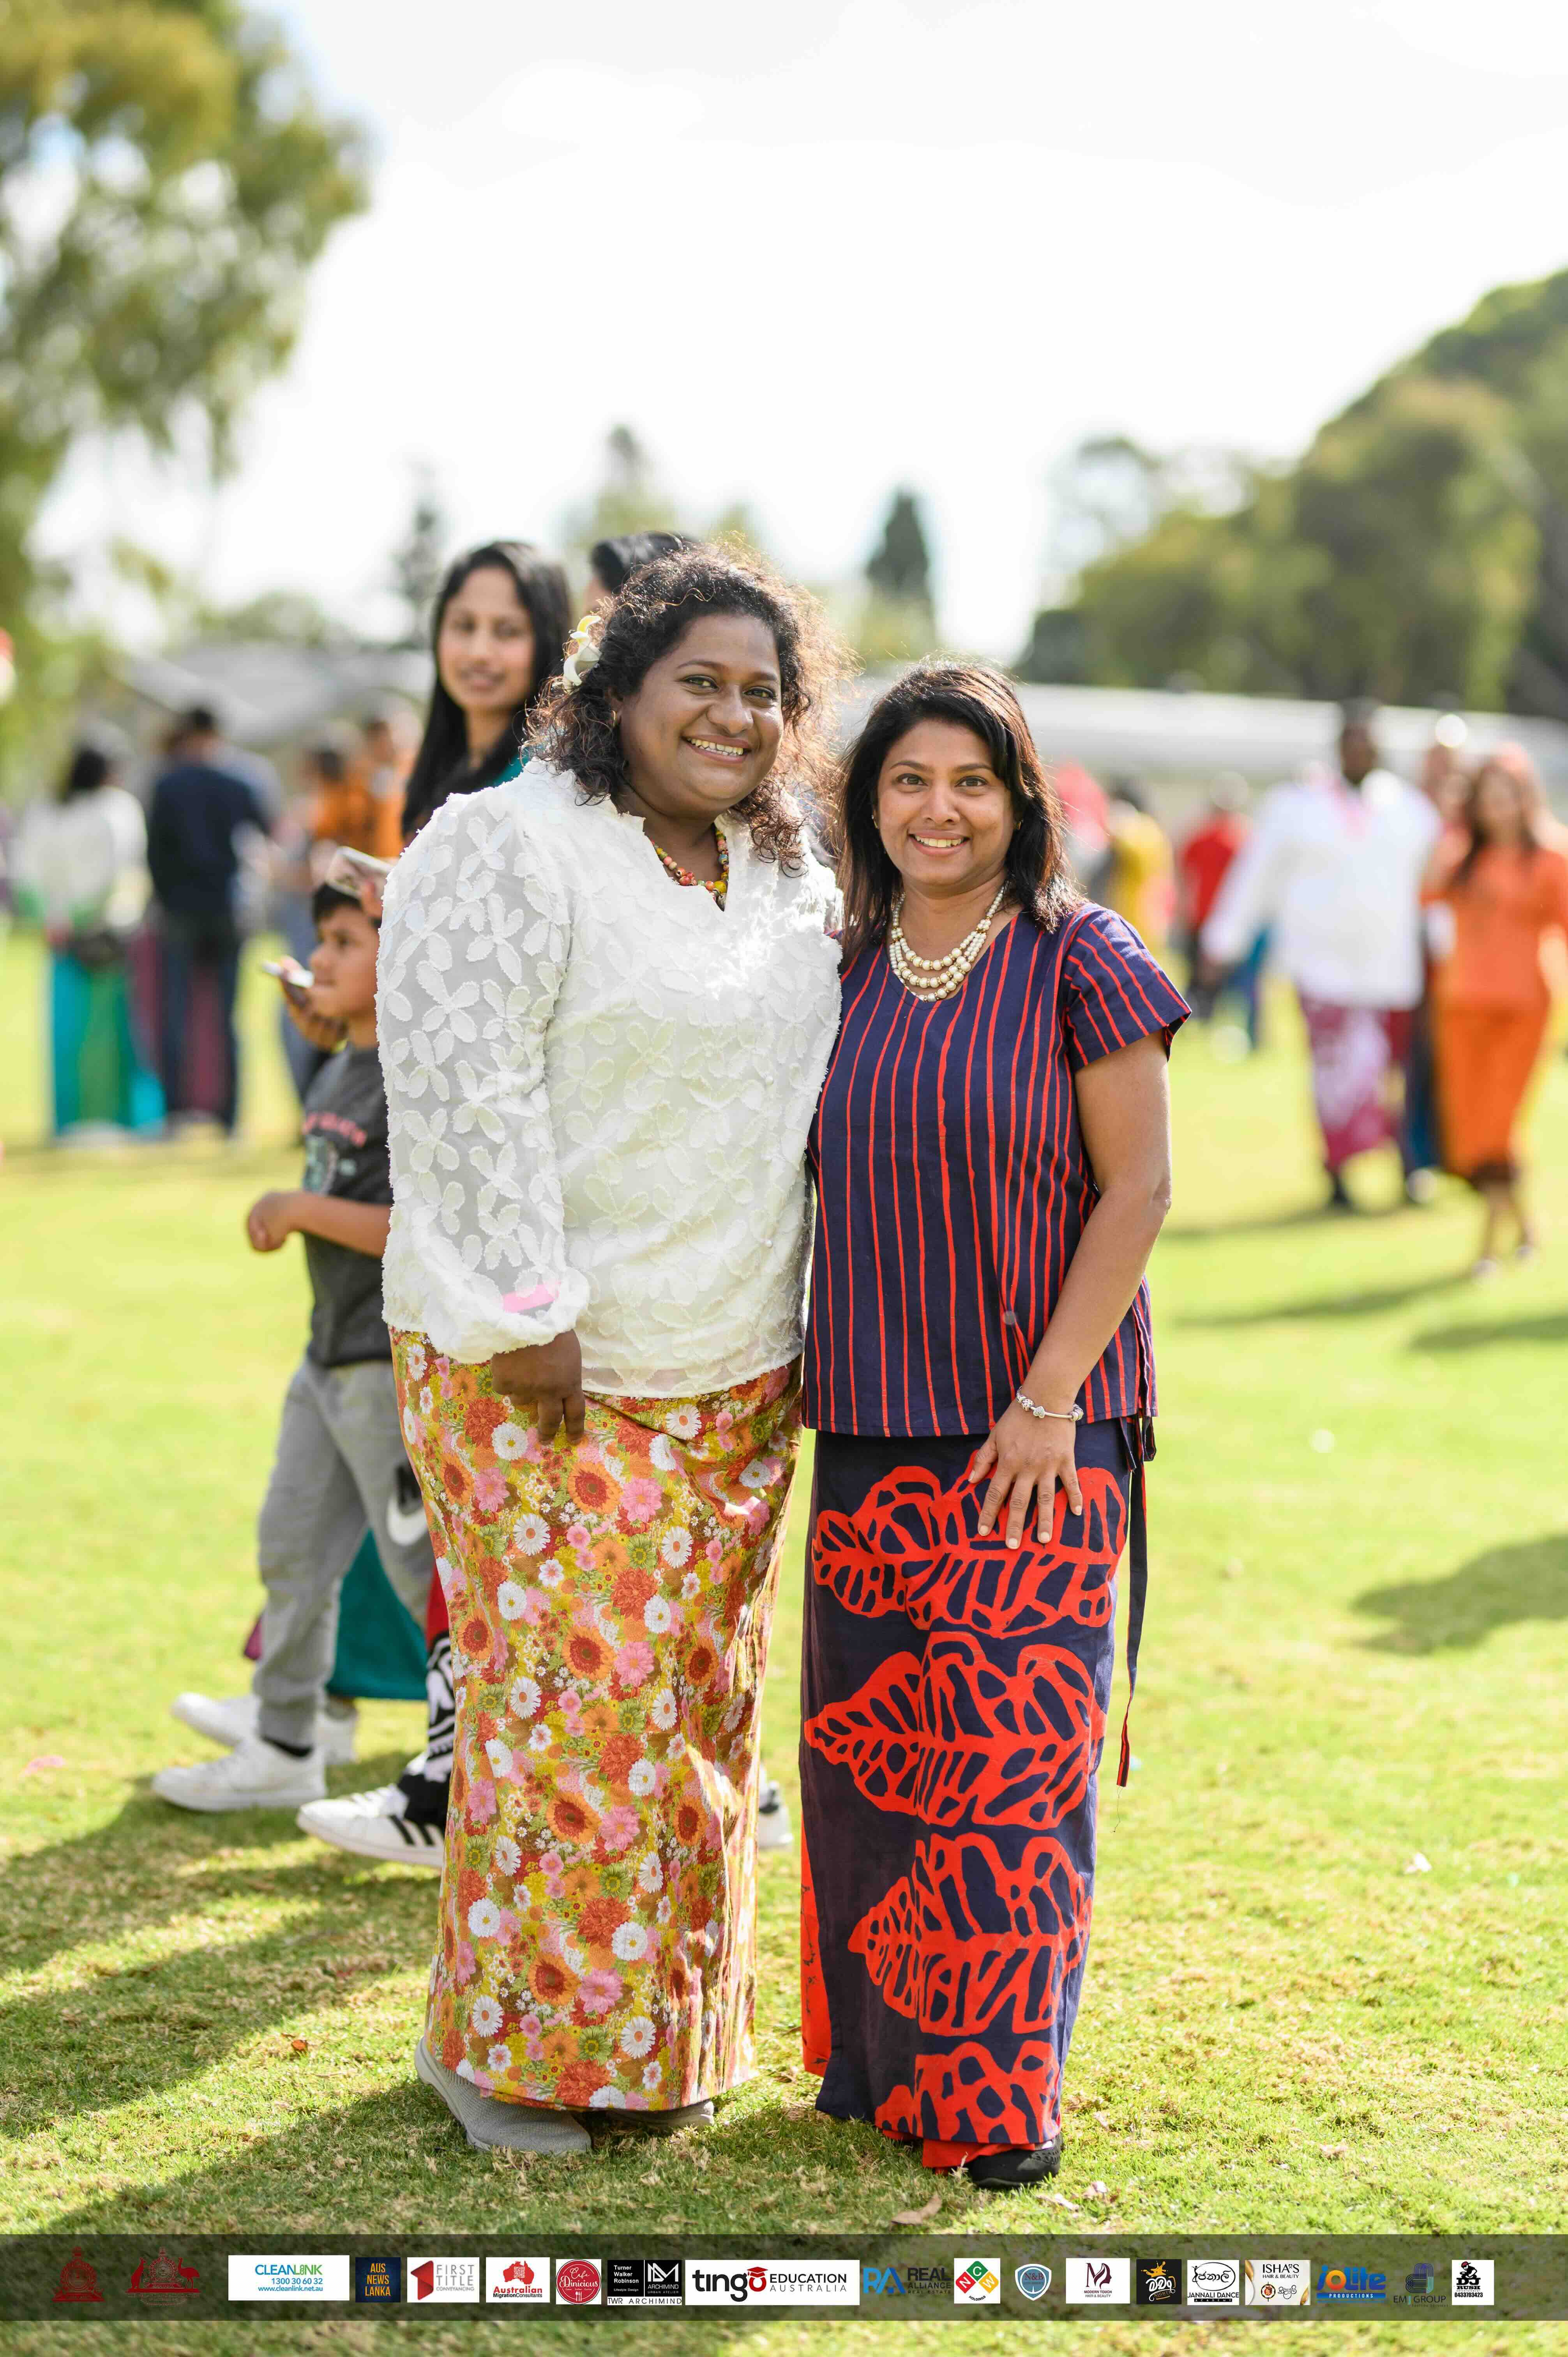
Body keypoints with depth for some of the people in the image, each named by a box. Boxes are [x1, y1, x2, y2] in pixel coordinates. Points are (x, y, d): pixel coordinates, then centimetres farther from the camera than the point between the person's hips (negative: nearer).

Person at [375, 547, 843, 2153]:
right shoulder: (512, 850, -10)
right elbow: (464, 1083, -17)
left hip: (733, 1367, 7)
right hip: (541, 1362, -7)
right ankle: (500, 2038, 9)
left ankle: (663, 2030, 23)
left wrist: (811, 1325, 17)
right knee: (571, 1688, -6)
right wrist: (529, 1313, -20)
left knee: (701, 1697, 10)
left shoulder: (784, 877, 13)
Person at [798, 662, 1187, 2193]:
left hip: (1036, 1430, -5)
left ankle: (1000, 2096, 8)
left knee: (1010, 1750, -5)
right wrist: (811, 1379, 10)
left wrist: (1047, 1395, -13)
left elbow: (1138, 1188, -8)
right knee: (862, 1748, 7)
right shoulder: (847, 972, 9)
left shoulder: (1077, 961, -6)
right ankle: (878, 2062, 23)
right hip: (872, 1425, 5)